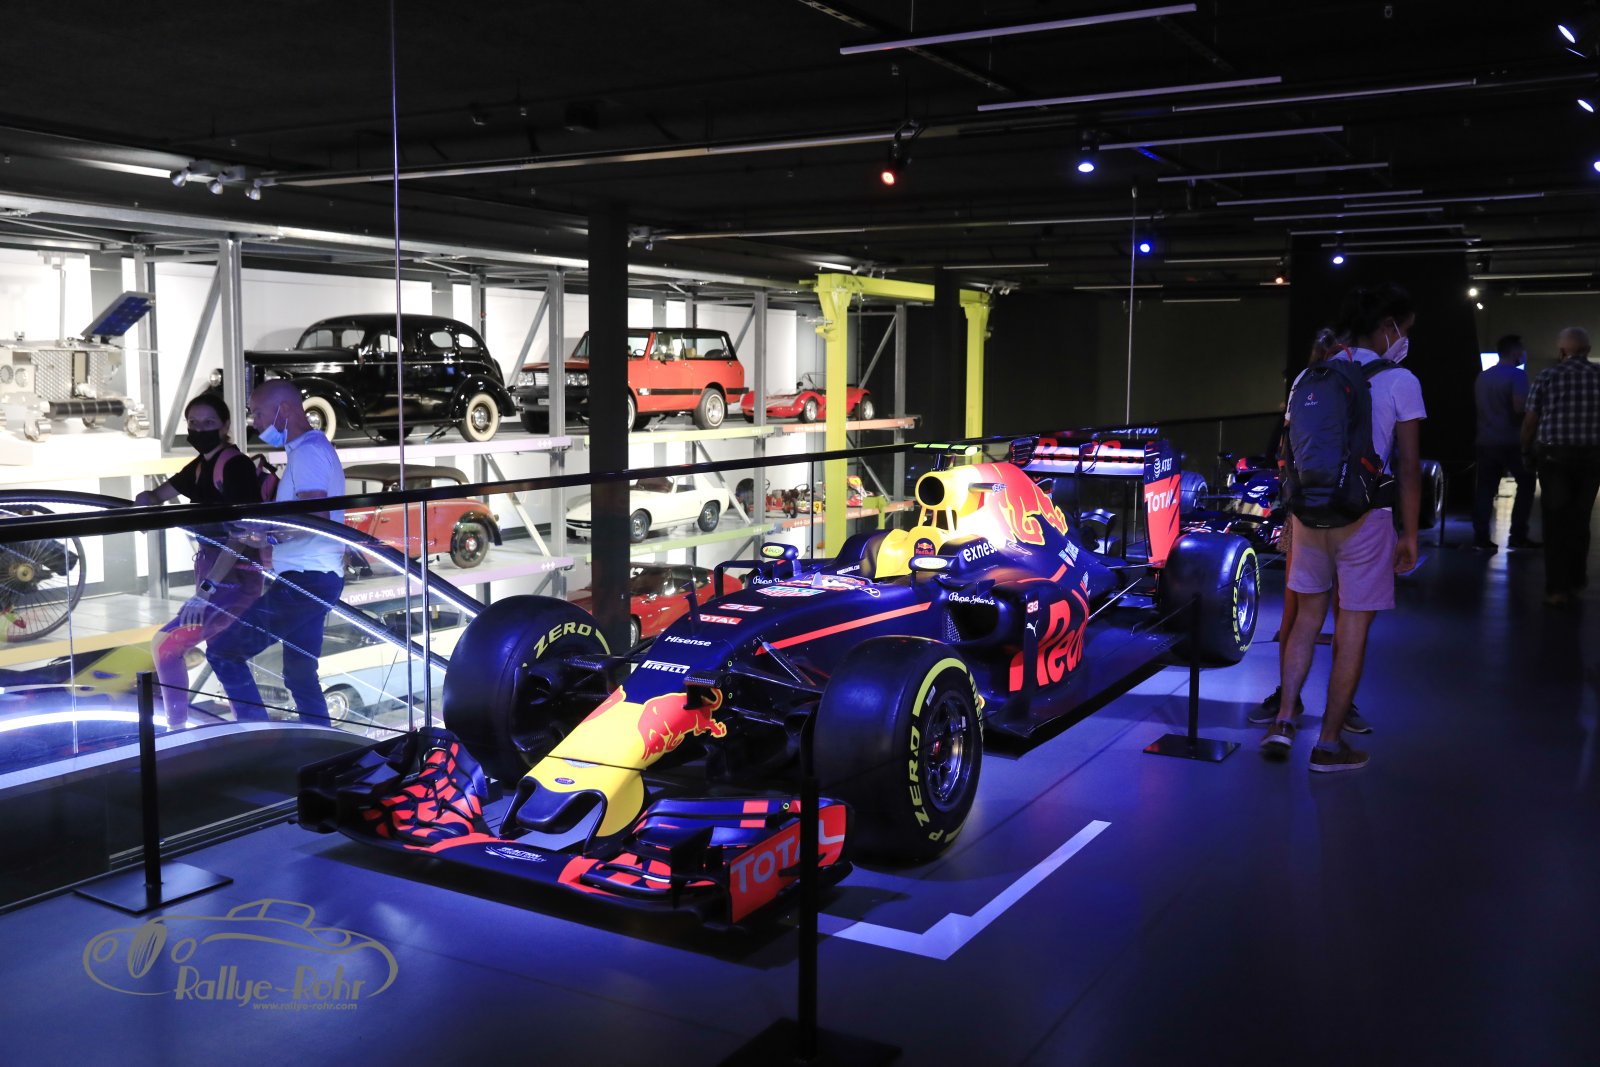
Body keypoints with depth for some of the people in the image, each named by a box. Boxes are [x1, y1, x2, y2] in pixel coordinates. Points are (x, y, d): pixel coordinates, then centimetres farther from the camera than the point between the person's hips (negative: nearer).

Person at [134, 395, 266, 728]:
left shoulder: (236, 465, -16)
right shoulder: (201, 466, 11)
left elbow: (240, 534, -24)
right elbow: (159, 495, 22)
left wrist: (205, 588, -28)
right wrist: (146, 499, -4)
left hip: (235, 579, -10)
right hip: (214, 577, 10)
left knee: (166, 645, -13)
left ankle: (178, 730, -5)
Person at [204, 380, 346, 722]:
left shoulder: (308, 453, -12)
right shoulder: (314, 450, 21)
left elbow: (317, 516, -25)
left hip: (304, 579, -11)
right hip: (315, 578, 11)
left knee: (223, 650, -9)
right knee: (300, 675, 15)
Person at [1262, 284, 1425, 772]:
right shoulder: (1400, 383, -7)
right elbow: (1407, 467, -7)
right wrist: (1410, 533, 0)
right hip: (1364, 517, -4)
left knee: (1308, 616, 18)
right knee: (1353, 629, 6)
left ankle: (1284, 720, 10)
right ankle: (1329, 744, 13)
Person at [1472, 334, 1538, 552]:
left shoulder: (1482, 375, 12)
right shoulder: (1517, 374, -11)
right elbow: (1520, 408, -22)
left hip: (1486, 441, 6)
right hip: (1511, 441, -6)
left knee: (1485, 489, 5)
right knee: (1526, 483, 9)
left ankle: (1480, 537, -1)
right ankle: (1517, 536, 5)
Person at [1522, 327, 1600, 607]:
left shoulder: (1548, 376, -3)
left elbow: (1530, 420, 0)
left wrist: (1527, 450, 14)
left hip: (1554, 455, -2)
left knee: (1556, 522, 3)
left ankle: (1557, 588, 0)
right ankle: (1575, 583, 22)